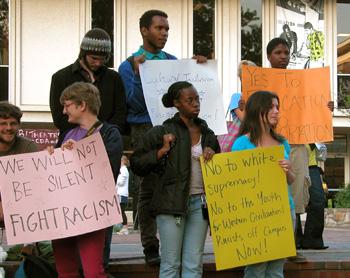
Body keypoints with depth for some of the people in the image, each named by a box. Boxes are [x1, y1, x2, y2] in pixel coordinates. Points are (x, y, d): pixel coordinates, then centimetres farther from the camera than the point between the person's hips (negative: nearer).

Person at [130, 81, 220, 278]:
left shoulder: (207, 134, 13)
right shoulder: (163, 132, -1)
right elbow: (136, 164, -2)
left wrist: (212, 156, 3)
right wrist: (162, 150, -12)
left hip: (200, 202, 4)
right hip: (172, 202, -4)